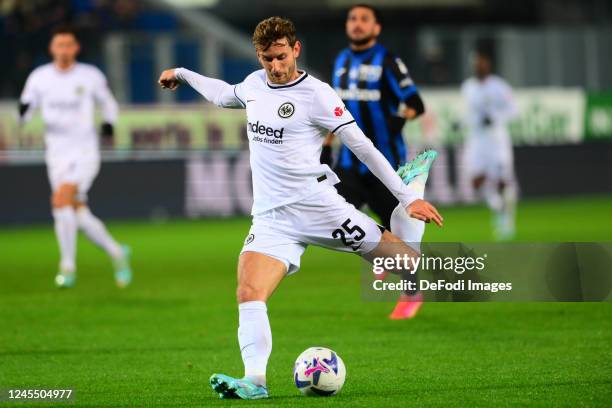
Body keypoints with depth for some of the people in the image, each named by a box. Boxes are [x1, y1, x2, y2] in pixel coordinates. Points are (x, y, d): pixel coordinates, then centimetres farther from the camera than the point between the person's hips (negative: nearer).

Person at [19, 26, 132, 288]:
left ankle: (68, 266, -18)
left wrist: (108, 124, -5)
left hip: (85, 151, -3)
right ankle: (117, 253, 27)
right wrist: (24, 112, -18)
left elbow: (108, 103, 14)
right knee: (81, 218, 2)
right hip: (57, 155, 3)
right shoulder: (39, 77, 1)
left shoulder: (91, 76, -2)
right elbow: (25, 111, 5)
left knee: (60, 199, -25)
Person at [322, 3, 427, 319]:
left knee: (396, 230, 1)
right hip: (350, 161, 5)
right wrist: (327, 144, 19)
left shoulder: (386, 62, -9)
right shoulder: (342, 61, 9)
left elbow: (415, 104, -13)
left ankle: (411, 294, 20)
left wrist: (397, 121, -32)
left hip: (385, 161, -5)